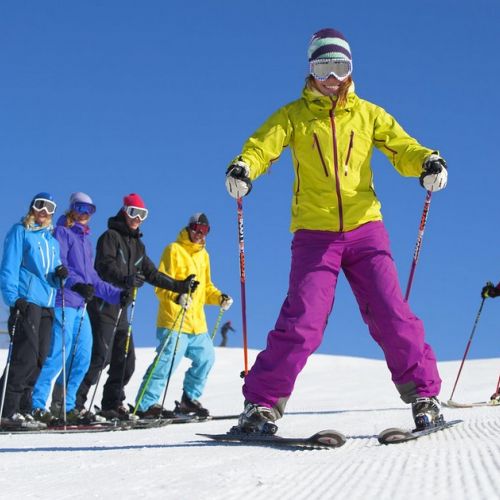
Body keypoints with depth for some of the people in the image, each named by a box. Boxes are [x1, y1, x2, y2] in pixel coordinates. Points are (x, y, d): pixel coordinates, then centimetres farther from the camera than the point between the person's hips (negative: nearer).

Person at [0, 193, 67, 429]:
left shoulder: (52, 240, 23)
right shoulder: (20, 232, 3)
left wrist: (59, 274, 2)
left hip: (47, 304, 7)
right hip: (26, 302, -7)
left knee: (39, 358, 3)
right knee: (26, 356, -15)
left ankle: (22, 409, 8)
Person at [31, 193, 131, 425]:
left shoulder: (85, 240, 23)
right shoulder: (62, 232, -1)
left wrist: (115, 294, 18)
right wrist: (76, 284, -31)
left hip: (80, 306, 8)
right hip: (63, 302, -8)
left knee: (82, 358, 4)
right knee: (58, 356, -12)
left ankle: (65, 406, 12)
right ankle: (37, 405, -7)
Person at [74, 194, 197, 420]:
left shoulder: (137, 244, 20)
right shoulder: (110, 237, -4)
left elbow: (151, 273, 24)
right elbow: (105, 267, -19)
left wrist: (179, 286, 20)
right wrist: (126, 279, -37)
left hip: (121, 310, 8)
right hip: (104, 306, -8)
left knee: (126, 360, 7)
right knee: (100, 357, -15)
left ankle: (112, 405, 17)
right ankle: (75, 402, -10)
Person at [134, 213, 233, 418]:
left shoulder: (203, 255, 22)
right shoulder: (174, 250, -3)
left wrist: (219, 297, 10)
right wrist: (177, 296, -29)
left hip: (197, 322, 8)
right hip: (174, 320, -8)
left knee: (206, 358, 8)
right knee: (168, 361, -15)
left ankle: (189, 399, 23)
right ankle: (146, 404, -10)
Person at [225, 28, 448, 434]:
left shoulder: (368, 114, 11)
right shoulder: (293, 115, 8)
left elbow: (402, 148, 1)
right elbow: (263, 145, -7)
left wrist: (429, 162, -22)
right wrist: (242, 168, -30)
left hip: (365, 229, 1)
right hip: (314, 233, -1)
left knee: (391, 316, -6)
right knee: (302, 321, -10)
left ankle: (424, 393, 6)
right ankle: (262, 402, -1)